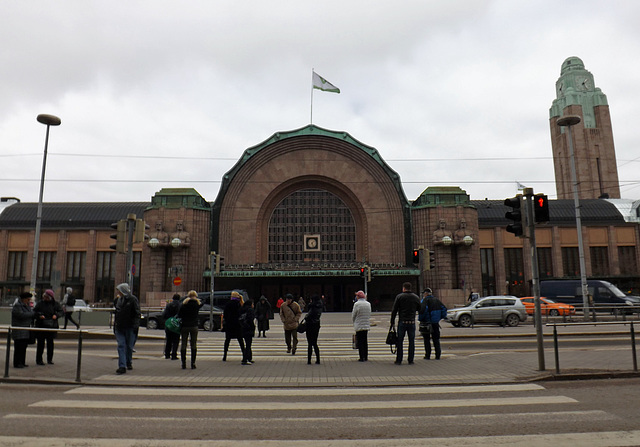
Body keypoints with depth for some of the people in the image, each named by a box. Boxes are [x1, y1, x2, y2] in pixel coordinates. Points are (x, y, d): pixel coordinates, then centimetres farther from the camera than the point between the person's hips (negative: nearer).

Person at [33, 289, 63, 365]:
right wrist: (39, 316, -16)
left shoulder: (55, 304, 2)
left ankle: (50, 359, 19)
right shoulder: (40, 303, 2)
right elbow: (34, 312, 3)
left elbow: (61, 312, 3)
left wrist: (56, 315, -16)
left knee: (50, 343, 7)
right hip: (41, 326, -1)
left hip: (51, 327, 1)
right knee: (40, 343, 1)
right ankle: (39, 360, 12)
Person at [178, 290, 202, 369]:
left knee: (183, 344, 7)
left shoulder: (184, 304, -3)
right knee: (193, 345, 6)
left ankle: (183, 363, 7)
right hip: (194, 326, 0)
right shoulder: (197, 304, -1)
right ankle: (193, 363, 5)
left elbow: (179, 315, -2)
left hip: (184, 327, 0)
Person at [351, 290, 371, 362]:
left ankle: (362, 357, -1)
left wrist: (354, 322, 14)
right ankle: (366, 357, 18)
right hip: (367, 326, 5)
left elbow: (353, 315, -4)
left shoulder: (357, 304, -11)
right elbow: (369, 315, 11)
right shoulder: (368, 304, 5)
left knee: (360, 342, 1)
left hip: (359, 326, -5)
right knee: (365, 341, 14)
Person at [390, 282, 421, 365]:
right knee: (411, 341, 8)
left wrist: (392, 322, 2)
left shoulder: (399, 296, -2)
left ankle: (399, 360, 4)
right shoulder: (416, 297, 7)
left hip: (402, 321, -2)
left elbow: (394, 310, -3)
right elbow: (420, 310, 16)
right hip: (412, 322, 2)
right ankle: (410, 360, 9)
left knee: (399, 341, 3)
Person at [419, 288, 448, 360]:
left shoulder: (425, 300, -10)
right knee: (436, 339, 11)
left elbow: (423, 309, -26)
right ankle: (437, 355, 8)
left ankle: (427, 355, 6)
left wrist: (421, 318, -12)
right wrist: (440, 317, 13)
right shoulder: (436, 300, 9)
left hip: (426, 322, -5)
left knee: (427, 340, 5)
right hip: (435, 322, 5)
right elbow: (444, 309, 7)